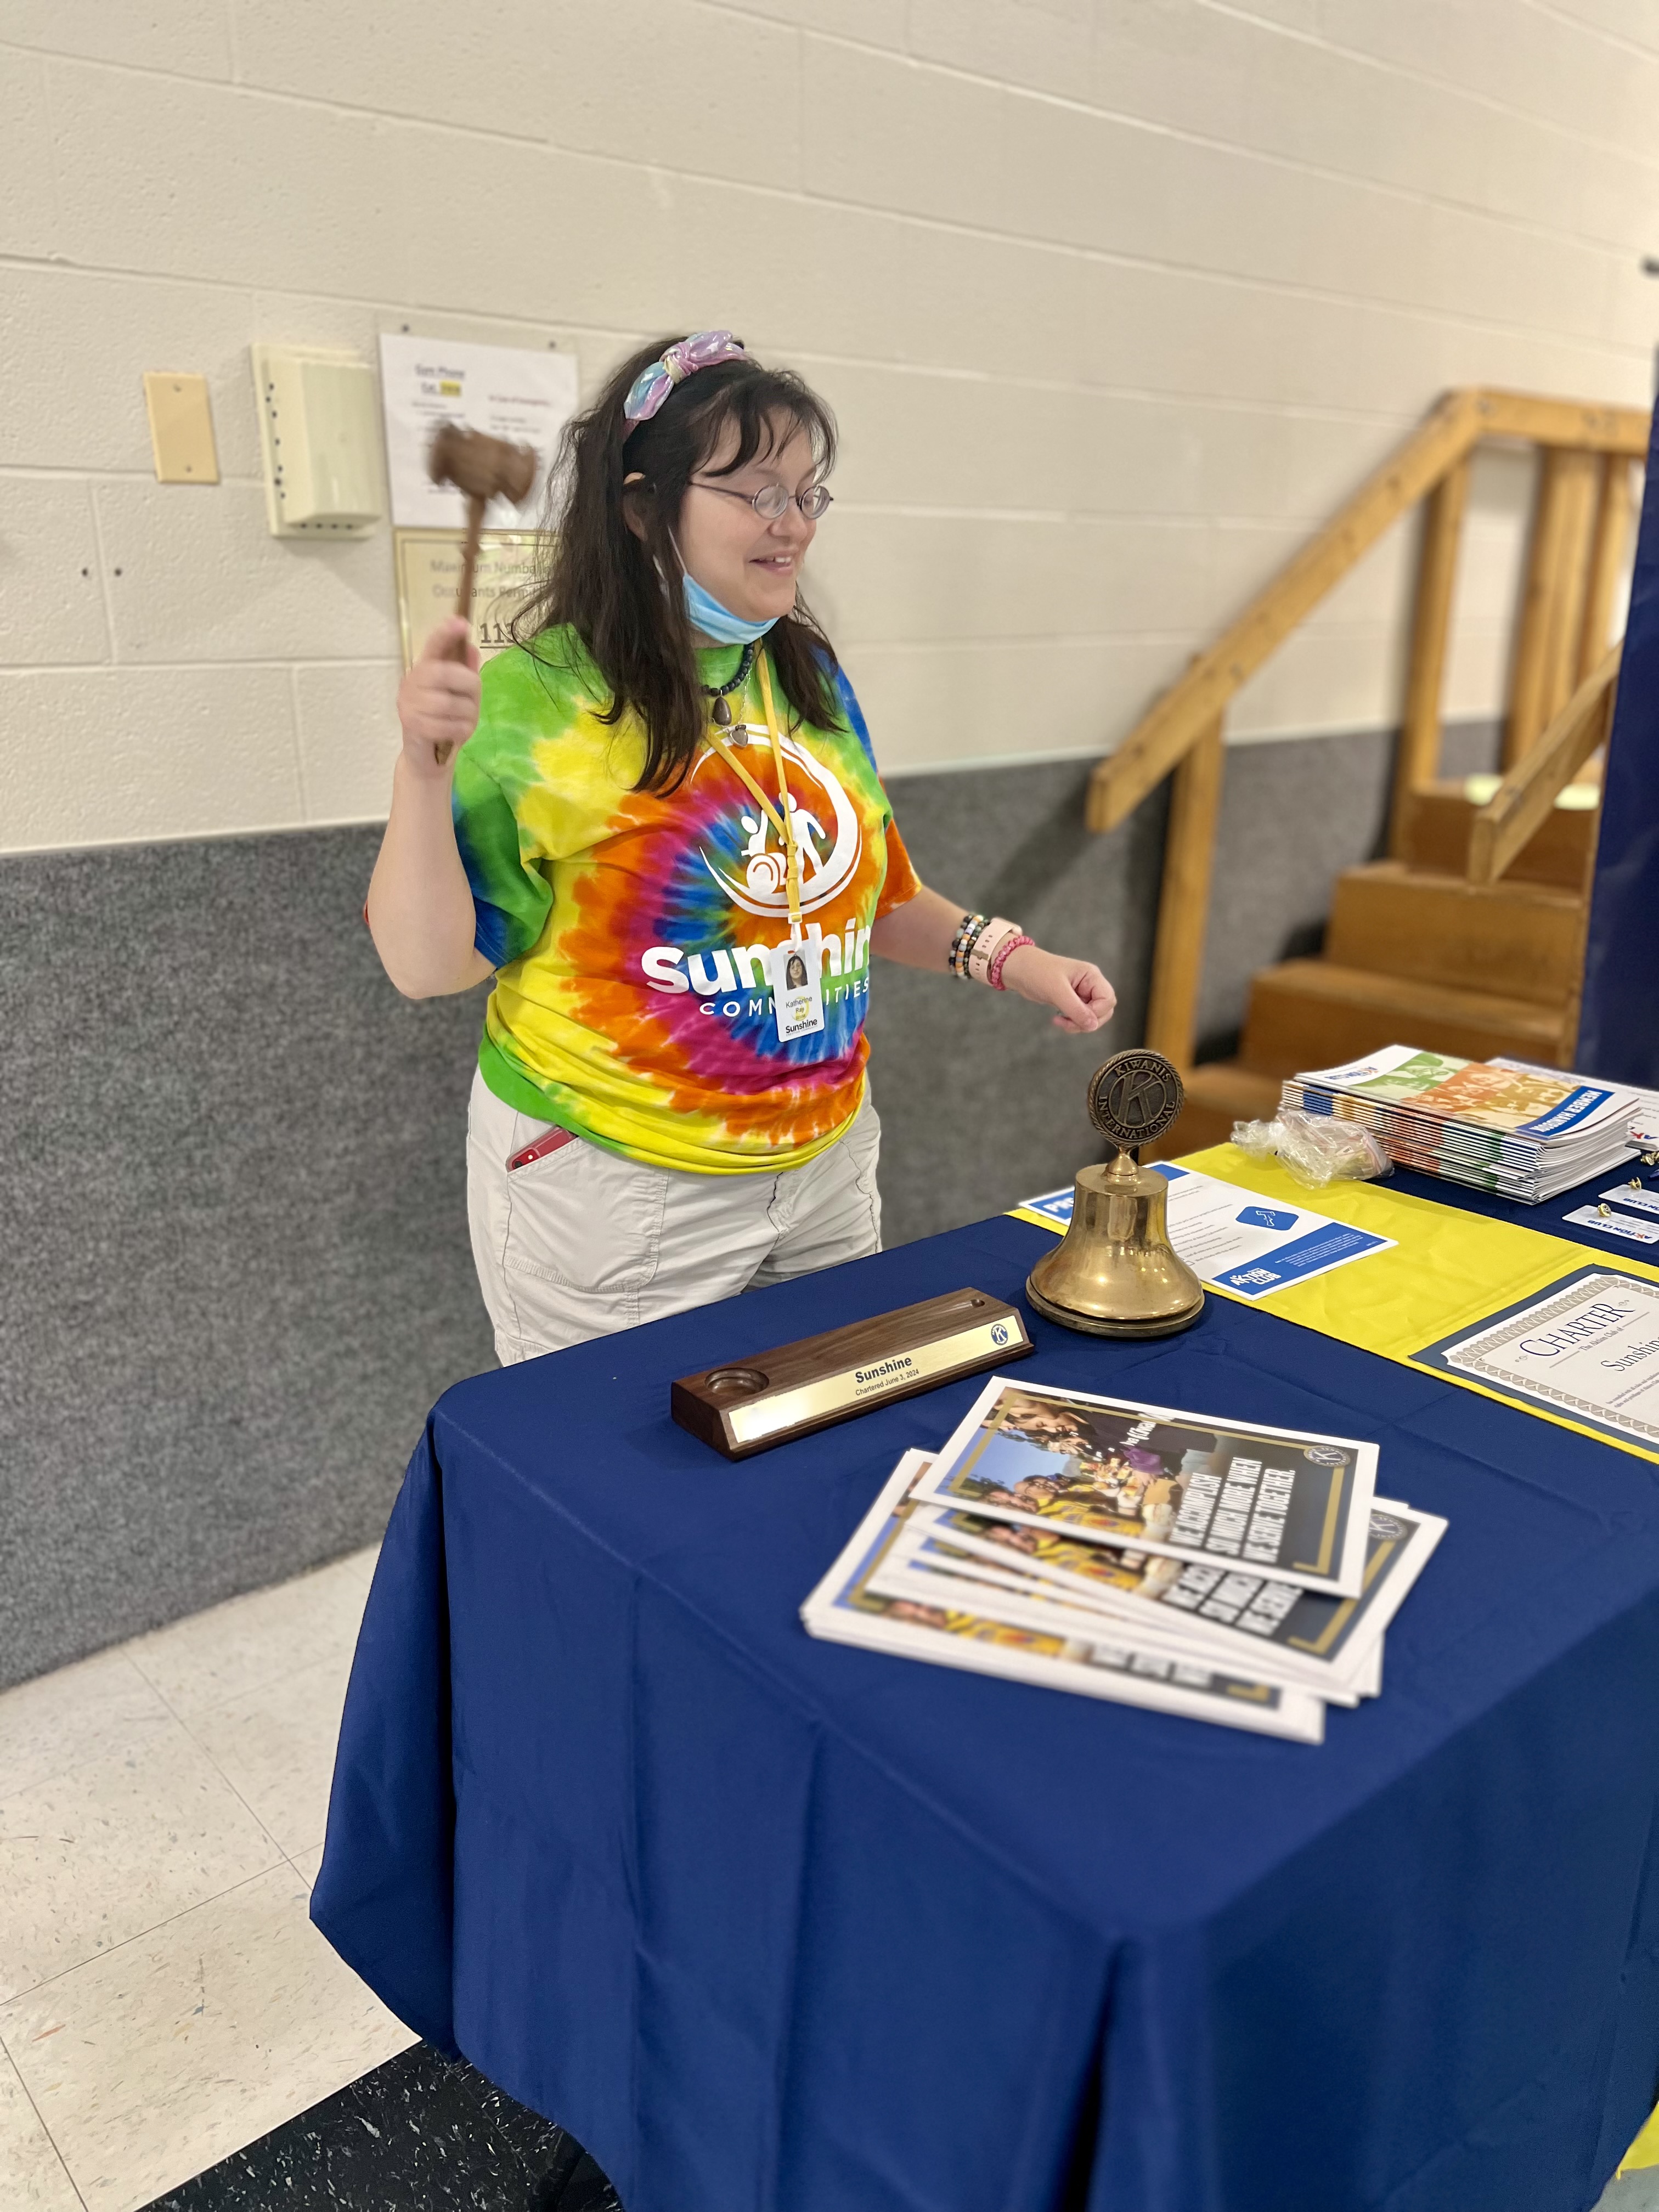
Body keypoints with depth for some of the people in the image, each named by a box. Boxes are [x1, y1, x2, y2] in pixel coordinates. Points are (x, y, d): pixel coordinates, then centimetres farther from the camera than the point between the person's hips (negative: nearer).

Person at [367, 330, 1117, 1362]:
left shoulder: (812, 677, 4)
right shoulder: (539, 699, -13)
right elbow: (429, 963, -15)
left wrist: (1004, 955, 3)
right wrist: (427, 770, -27)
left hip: (825, 1165, 6)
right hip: (617, 1192, -5)